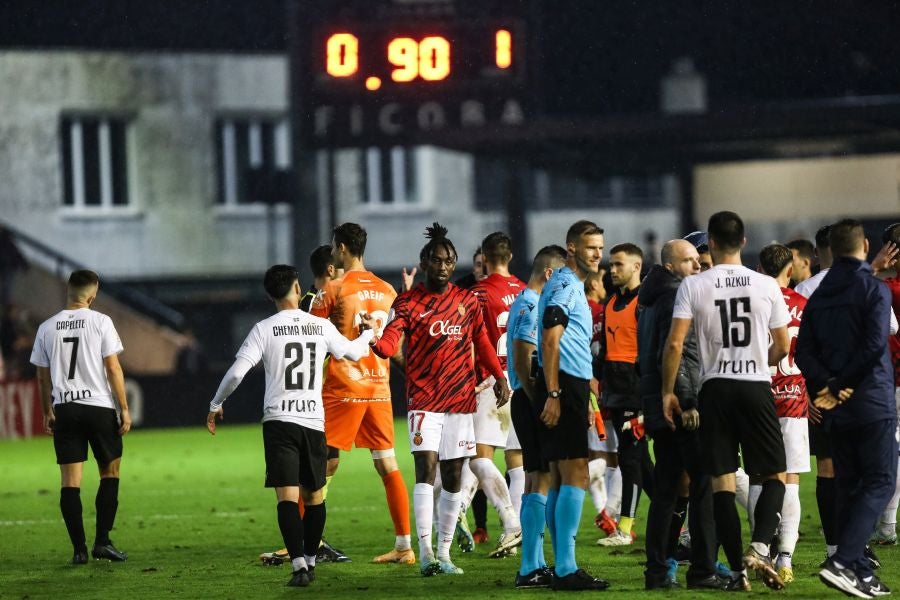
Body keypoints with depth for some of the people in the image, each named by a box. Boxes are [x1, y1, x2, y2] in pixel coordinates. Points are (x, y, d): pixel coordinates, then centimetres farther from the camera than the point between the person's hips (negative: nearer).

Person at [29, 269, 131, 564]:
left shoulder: (47, 327, 4)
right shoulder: (100, 322, -4)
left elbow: (42, 376, 9)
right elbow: (113, 368, -6)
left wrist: (48, 413, 19)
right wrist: (124, 408, -1)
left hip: (64, 408, 2)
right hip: (99, 406, -2)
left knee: (70, 482, 3)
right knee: (110, 473, 12)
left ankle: (79, 549, -1)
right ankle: (102, 541, 3)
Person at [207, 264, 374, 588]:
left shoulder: (265, 329, -3)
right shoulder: (322, 327, 5)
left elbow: (237, 371, -8)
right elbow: (353, 352, 23)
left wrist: (216, 404, 7)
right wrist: (368, 333, 45)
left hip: (279, 419, -2)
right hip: (314, 420, 2)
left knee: (287, 496, -7)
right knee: (314, 495, 15)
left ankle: (299, 565, -18)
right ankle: (310, 560, 24)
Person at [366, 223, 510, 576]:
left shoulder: (467, 302, 11)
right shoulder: (408, 302, -2)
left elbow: (481, 342, 23)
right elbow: (392, 339, -16)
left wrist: (499, 377, 19)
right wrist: (375, 342, -37)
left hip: (461, 400, 4)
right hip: (423, 399, -4)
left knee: (453, 477, 7)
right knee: (426, 467, -17)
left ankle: (444, 553, 15)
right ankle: (425, 553, -21)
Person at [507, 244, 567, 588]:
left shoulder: (523, 304, 18)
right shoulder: (532, 307, -14)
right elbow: (522, 363, -20)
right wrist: (540, 405, -20)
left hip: (527, 400, 11)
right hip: (531, 400, -11)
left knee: (535, 480, 14)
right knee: (542, 481, -11)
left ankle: (535, 565, 18)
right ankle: (530, 569, -13)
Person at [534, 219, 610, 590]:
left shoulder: (573, 286, 21)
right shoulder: (564, 285, -11)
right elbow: (550, 342, -19)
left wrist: (584, 399, 29)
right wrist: (553, 394, -24)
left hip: (570, 389, 11)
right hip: (562, 387, -11)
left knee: (560, 479, 11)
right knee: (575, 476, -13)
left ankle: (563, 567, 15)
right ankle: (566, 569, -17)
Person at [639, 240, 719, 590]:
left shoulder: (652, 300, 19)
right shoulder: (677, 296, -11)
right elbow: (674, 354, -19)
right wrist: (687, 403, -21)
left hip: (657, 405, 10)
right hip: (681, 406, -10)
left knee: (666, 489, 11)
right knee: (704, 485, -7)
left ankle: (658, 571, 9)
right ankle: (702, 570, -9)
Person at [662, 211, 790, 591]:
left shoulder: (693, 286, -2)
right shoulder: (766, 286, 1)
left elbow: (674, 343, -8)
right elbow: (782, 347, 7)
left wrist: (668, 390, 3)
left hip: (715, 389, 0)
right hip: (756, 387, 0)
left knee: (722, 482, 4)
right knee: (774, 477, 8)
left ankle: (737, 570, 1)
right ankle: (759, 549, -14)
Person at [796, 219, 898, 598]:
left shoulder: (819, 296, 10)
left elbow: (804, 351, 2)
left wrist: (827, 385, -7)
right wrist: (843, 385, -10)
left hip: (837, 410, 6)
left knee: (849, 487, 13)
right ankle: (843, 562, -20)